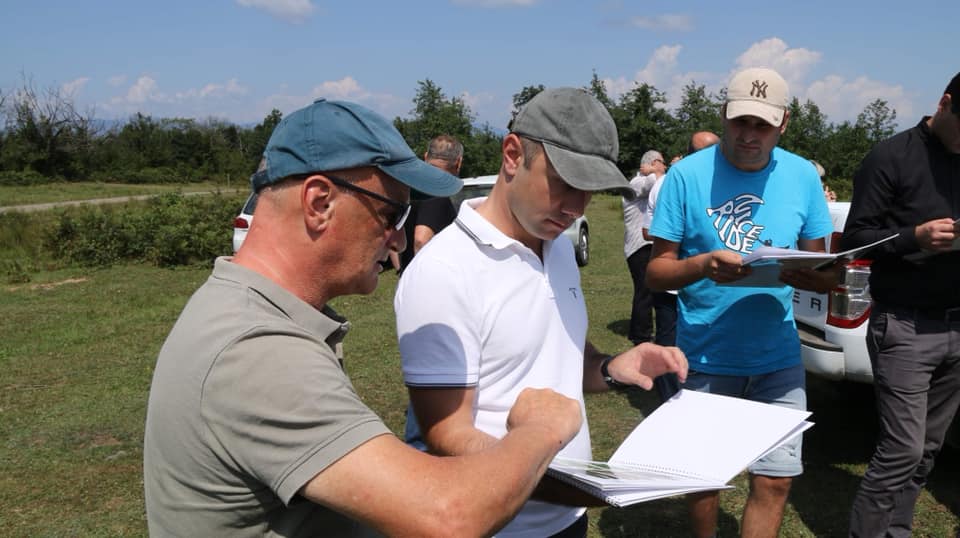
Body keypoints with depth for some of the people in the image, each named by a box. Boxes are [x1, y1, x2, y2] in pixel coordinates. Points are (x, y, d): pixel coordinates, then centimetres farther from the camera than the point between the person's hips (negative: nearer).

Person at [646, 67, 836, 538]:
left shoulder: (803, 176, 2)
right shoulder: (687, 174, -8)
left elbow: (824, 274, 5)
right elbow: (656, 271, -7)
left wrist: (791, 272, -18)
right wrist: (702, 265, -28)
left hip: (777, 356, 2)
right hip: (705, 357, -2)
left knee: (775, 480, 4)